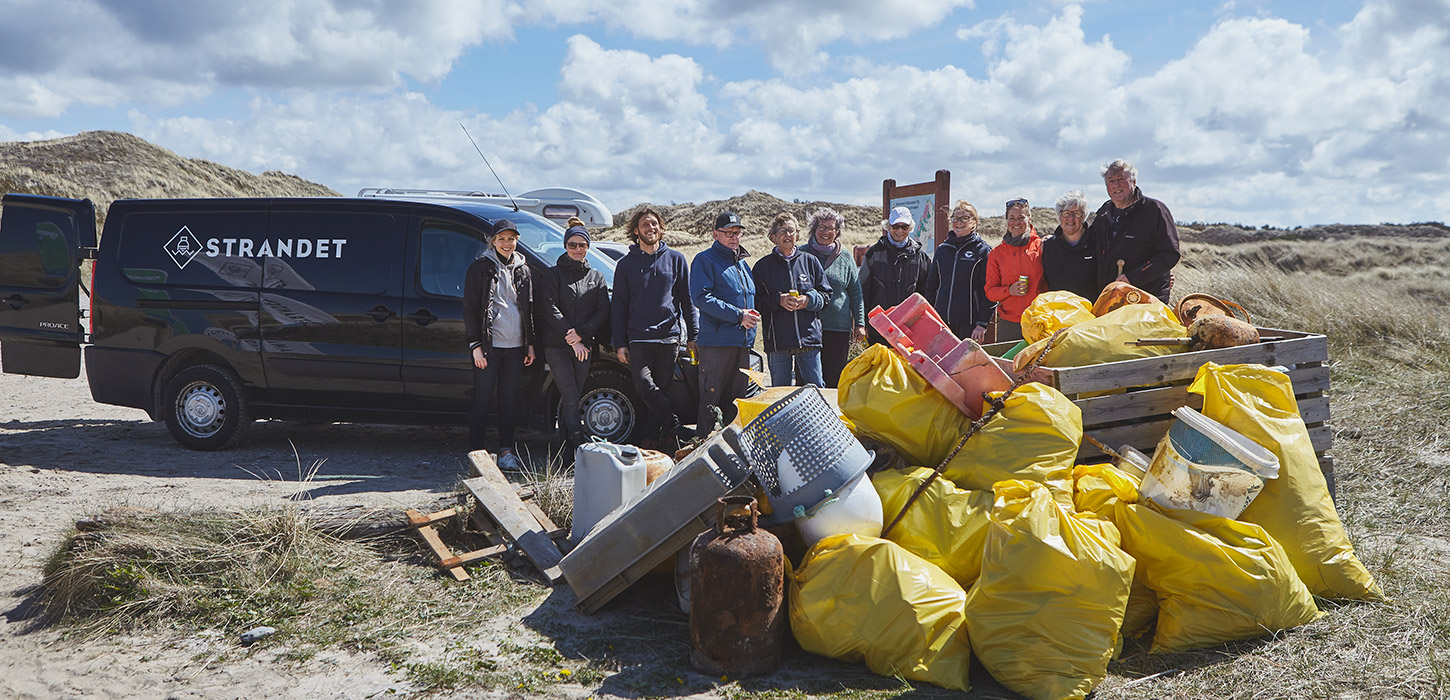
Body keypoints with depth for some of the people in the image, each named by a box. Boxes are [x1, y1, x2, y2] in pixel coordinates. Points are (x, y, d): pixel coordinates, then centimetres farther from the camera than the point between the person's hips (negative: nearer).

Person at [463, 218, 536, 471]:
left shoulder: (522, 270, 13)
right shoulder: (480, 268, 0)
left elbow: (529, 309, 17)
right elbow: (470, 309, -3)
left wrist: (530, 344, 11)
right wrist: (476, 346, -10)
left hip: (515, 346, 4)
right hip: (489, 346, -4)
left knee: (508, 400, 8)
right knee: (483, 401, -1)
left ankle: (506, 452, 13)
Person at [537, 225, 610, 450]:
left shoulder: (596, 277, 13)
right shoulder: (553, 275, 3)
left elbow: (603, 311, 4)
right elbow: (550, 310, -7)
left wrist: (581, 333, -11)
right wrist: (570, 337, -16)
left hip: (584, 346, 4)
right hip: (556, 345, -3)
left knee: (572, 396, 8)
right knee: (571, 397, -12)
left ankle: (565, 438, 18)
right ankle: (579, 441, -17)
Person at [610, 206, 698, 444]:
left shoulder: (676, 259, 9)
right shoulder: (626, 264, 8)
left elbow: (688, 300, 12)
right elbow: (618, 306, 9)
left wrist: (692, 336, 5)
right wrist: (620, 343, 2)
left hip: (670, 335, 1)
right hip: (639, 337, 0)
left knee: (662, 388, 2)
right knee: (643, 384, -19)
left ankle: (655, 437, 10)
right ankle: (674, 425, -17)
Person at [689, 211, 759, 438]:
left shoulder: (742, 264, 21)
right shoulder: (705, 260, -2)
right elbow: (701, 298, -14)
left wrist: (752, 314, 6)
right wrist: (737, 315, -17)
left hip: (743, 341, 7)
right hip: (715, 341, -7)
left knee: (736, 398, 10)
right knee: (711, 398, -6)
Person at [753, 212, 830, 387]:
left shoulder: (810, 261, 11)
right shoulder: (763, 266, 6)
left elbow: (825, 293, 11)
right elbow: (757, 302, 2)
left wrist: (809, 300, -8)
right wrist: (779, 300, -13)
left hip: (809, 339, 1)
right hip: (777, 341, -1)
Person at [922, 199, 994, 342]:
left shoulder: (983, 251, -1)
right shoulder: (942, 249, 13)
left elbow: (989, 292, -4)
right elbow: (931, 286, 18)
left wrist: (982, 324, -10)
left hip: (969, 324, -4)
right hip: (941, 322, 4)